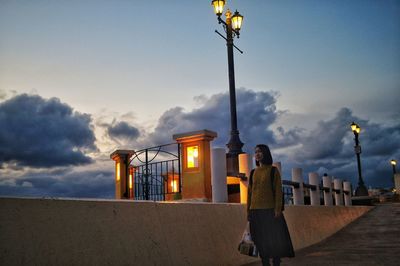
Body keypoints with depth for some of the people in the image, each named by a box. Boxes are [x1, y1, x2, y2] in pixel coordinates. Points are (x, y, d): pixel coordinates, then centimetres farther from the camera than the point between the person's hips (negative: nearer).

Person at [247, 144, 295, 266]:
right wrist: (248, 210, 7)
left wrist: (278, 209, -14)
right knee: (261, 240, 5)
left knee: (274, 239, -1)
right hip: (256, 211, 4)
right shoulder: (253, 172, 11)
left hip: (270, 210, -4)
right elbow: (250, 192, 11)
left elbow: (278, 190, -6)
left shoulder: (273, 170, -1)